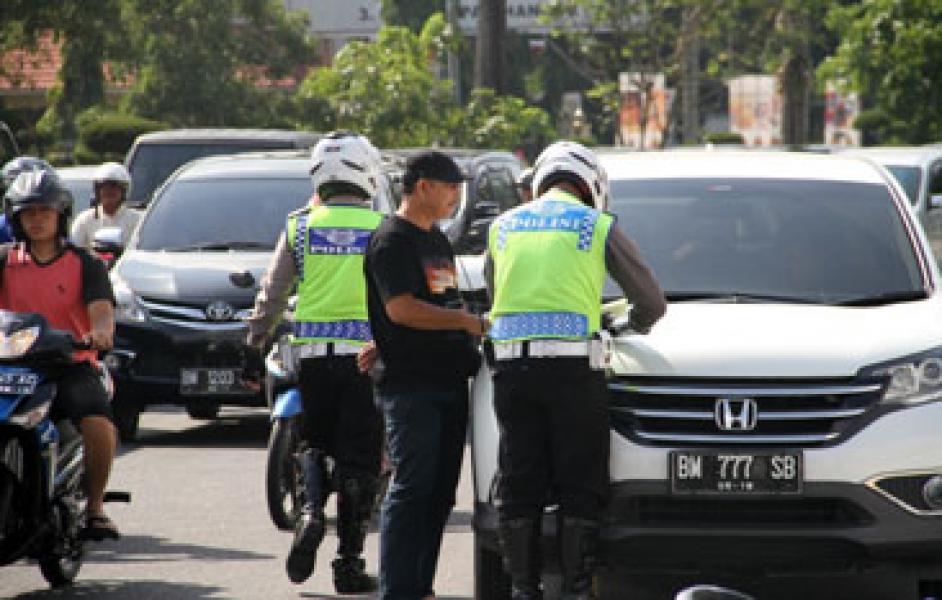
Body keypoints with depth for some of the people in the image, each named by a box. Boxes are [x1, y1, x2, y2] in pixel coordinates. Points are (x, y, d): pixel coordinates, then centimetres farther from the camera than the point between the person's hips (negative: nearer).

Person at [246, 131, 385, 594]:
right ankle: (349, 563, 2)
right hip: (366, 353, -2)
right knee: (358, 460, 3)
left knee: (315, 443, 17)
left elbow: (273, 291, 7)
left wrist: (255, 341, 16)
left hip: (312, 351, 2)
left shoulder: (301, 225, 4)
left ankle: (311, 512, -11)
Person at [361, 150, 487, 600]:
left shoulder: (438, 239, 20)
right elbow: (401, 309, -18)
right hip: (409, 383, -9)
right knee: (411, 488, -9)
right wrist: (467, 321, -14)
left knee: (440, 492, 8)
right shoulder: (392, 240, -8)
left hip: (449, 378, 9)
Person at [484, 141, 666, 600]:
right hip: (571, 367, -3)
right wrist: (635, 325, 34)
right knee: (578, 485, 2)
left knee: (517, 484, 7)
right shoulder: (598, 227, 6)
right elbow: (652, 301, 12)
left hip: (509, 363, 3)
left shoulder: (503, 226, 17)